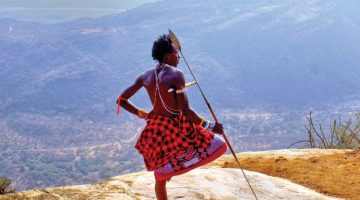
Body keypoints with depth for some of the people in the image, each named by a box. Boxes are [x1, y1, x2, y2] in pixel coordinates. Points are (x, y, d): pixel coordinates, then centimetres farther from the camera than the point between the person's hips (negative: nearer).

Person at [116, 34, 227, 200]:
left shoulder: (145, 76, 4)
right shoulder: (176, 75, -14)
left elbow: (121, 100, 8)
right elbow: (186, 111, -20)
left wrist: (142, 114, 17)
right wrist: (211, 126, -11)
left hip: (155, 129, 7)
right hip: (176, 128, -7)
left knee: (160, 177, 20)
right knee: (217, 146, 9)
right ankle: (174, 165, -2)